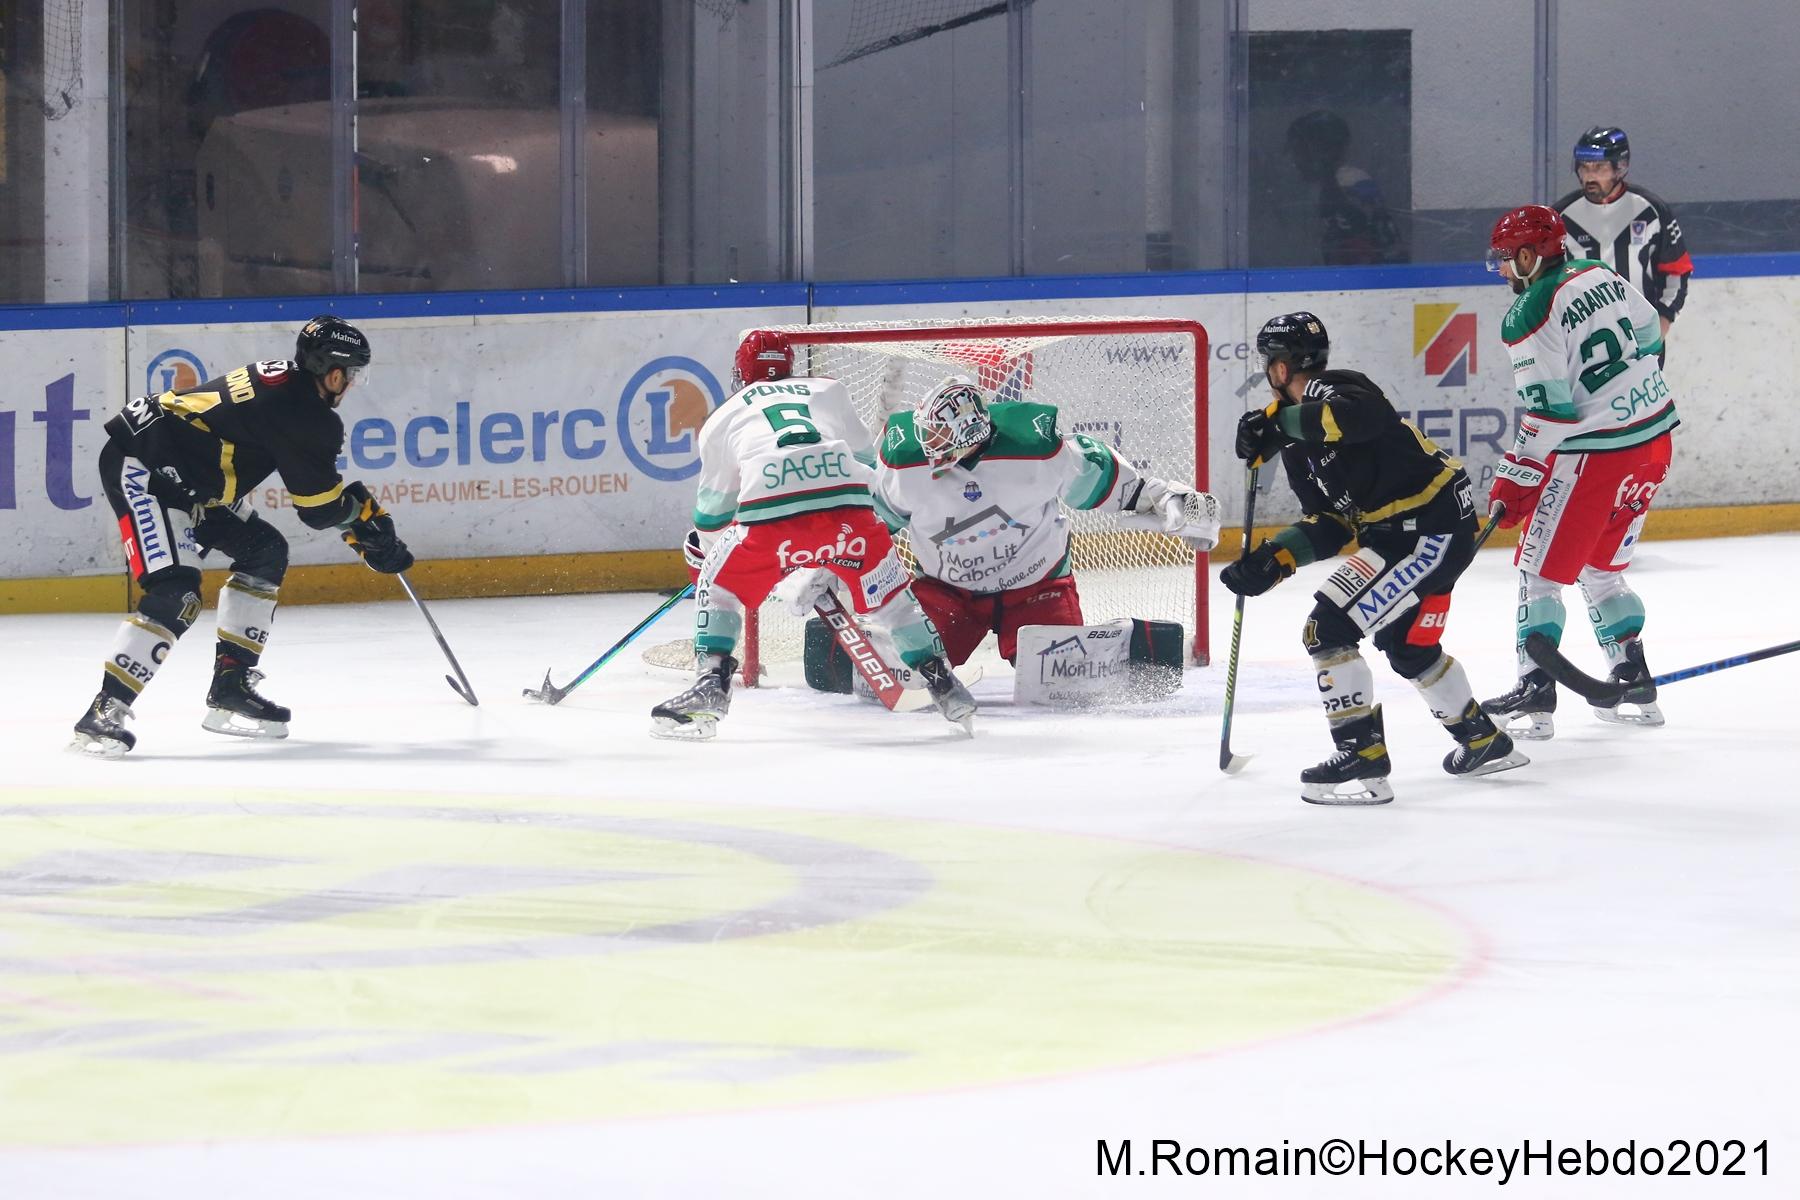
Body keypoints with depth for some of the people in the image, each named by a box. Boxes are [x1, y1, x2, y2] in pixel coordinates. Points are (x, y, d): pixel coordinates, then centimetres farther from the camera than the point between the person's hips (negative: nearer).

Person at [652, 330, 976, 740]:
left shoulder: (723, 417, 29)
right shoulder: (828, 391, 31)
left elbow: (713, 505, 36)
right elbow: (865, 458, 34)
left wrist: (703, 550, 54)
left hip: (768, 511, -2)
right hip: (849, 503, 2)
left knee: (720, 588, 21)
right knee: (889, 597, 21)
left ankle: (711, 683, 8)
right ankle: (943, 685, 17)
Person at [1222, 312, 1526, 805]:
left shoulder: (1335, 391, -13)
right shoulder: (1299, 445, 15)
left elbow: (1362, 416, -39)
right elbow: (1329, 526, 12)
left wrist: (1278, 420, -36)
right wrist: (1272, 561, -1)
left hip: (1432, 528, -11)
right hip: (1401, 531, 11)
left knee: (1330, 628, -15)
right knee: (1406, 645, 28)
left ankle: (1362, 759, -13)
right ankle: (1483, 742, 45)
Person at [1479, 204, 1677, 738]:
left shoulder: (1530, 317, -15)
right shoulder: (1602, 276, 7)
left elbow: (1547, 413, -17)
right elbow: (1649, 338, 18)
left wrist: (1514, 480, -9)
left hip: (1595, 452, -8)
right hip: (1653, 436, 8)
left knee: (1540, 569, 1)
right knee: (1601, 568, 20)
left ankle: (1535, 693, -4)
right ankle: (1634, 684, 18)